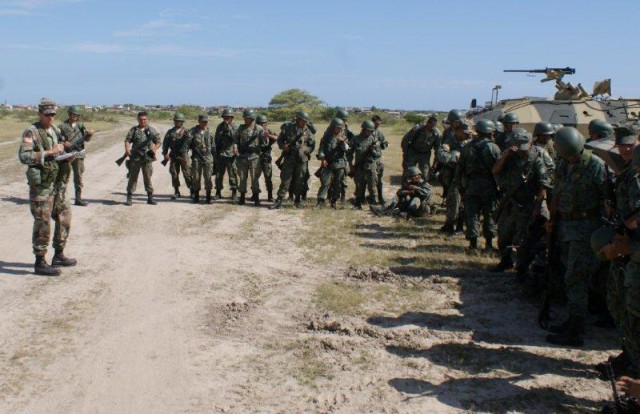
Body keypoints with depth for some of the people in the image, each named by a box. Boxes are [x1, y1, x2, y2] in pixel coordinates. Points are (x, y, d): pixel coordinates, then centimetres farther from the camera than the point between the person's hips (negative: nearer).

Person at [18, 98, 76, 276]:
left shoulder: (55, 131, 13)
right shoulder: (31, 132, -10)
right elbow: (24, 156, -21)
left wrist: (67, 158, 1)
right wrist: (49, 152, -25)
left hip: (59, 183, 8)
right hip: (41, 186, -8)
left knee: (64, 219, 14)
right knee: (43, 224, -3)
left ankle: (59, 255, 27)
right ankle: (40, 263, 6)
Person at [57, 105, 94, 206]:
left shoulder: (80, 125, 8)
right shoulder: (62, 126, -2)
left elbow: (87, 139, 5)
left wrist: (90, 134, -16)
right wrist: (64, 143, -25)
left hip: (78, 155, 3)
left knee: (78, 177, 5)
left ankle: (78, 198, 11)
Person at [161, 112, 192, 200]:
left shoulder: (186, 132, 0)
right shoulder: (170, 132, 11)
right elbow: (165, 143, 11)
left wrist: (185, 155, -15)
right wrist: (165, 154, 0)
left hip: (183, 156, -4)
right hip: (173, 156, 4)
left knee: (187, 174, -5)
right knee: (174, 174, 5)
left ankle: (192, 191, 3)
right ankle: (176, 192, 14)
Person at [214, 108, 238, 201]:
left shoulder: (235, 127, 0)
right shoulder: (220, 126, 10)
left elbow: (235, 138, -16)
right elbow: (217, 139, 13)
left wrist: (228, 127, -17)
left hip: (231, 154, -3)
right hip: (221, 154, 3)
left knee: (233, 174, -1)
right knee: (219, 174, 6)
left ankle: (234, 193, 6)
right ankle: (218, 192, 16)